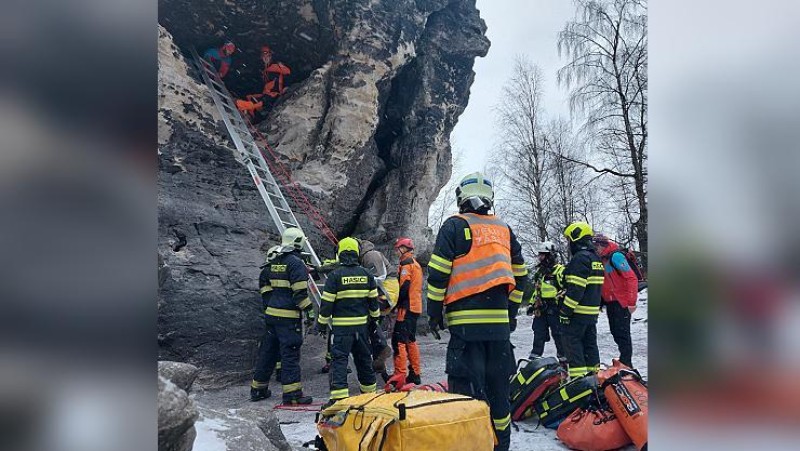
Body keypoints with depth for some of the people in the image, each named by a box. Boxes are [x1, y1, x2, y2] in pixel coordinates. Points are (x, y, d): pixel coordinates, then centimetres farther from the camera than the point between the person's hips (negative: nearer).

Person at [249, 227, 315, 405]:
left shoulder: (274, 262, 12)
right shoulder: (296, 263, -13)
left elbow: (263, 281, 21)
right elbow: (300, 292, -18)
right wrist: (309, 312, -13)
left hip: (272, 313, 8)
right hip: (289, 317, -8)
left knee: (269, 352, 18)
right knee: (290, 353, -4)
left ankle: (257, 388, 27)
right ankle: (292, 393, -2)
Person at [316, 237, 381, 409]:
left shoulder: (335, 275, -9)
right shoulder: (366, 274, 5)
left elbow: (327, 302, -7)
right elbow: (373, 299, 12)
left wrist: (322, 322, 4)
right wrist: (374, 317, 26)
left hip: (342, 325, -4)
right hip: (362, 323, 5)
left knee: (339, 359, -2)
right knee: (364, 358, 17)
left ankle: (339, 397, -9)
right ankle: (369, 390, 28)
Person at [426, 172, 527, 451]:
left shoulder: (455, 226, -3)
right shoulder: (504, 229, 13)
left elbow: (438, 273, -7)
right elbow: (519, 274, 17)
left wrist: (434, 312, 0)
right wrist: (512, 311, 23)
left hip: (466, 321, -5)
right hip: (499, 320, 5)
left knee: (467, 384, -1)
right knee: (498, 386, 15)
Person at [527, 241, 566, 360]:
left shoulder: (559, 270, -9)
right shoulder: (539, 271, 17)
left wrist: (557, 299, -20)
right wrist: (532, 304, 19)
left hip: (554, 309, -7)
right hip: (540, 309, 7)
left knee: (558, 334, 0)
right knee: (538, 333, 11)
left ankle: (563, 357, 12)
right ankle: (535, 356, 18)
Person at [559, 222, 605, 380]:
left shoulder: (580, 258, -16)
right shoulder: (595, 257, 16)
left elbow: (576, 288, -22)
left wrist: (565, 310, -19)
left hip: (578, 312, -10)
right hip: (593, 310, 10)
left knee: (571, 340, -4)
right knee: (590, 341, 15)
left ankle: (578, 375, -6)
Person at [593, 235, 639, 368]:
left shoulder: (615, 256, -15)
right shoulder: (602, 260, 13)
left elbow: (632, 278, -19)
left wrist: (631, 301, -20)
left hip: (622, 302, -9)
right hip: (610, 303, 9)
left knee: (622, 333, -4)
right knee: (615, 332, 12)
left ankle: (626, 363, 2)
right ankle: (624, 359, 22)